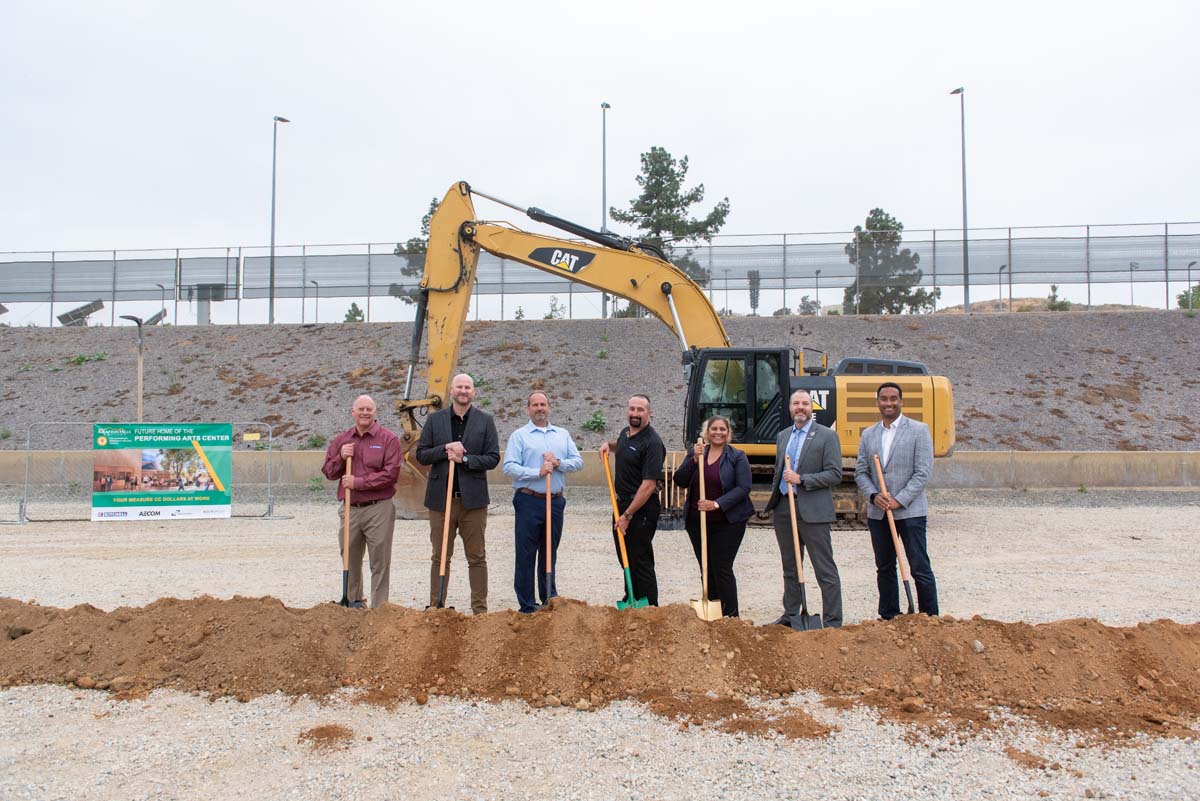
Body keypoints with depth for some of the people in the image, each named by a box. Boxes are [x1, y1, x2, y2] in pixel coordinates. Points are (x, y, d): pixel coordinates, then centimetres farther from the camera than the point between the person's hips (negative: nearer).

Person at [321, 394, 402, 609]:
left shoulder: (388, 439, -3)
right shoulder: (341, 440, 12)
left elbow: (391, 474, -13)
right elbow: (328, 472, 13)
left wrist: (358, 482, -14)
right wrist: (341, 457, -7)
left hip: (378, 509, -5)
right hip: (350, 509, 5)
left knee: (380, 562, -1)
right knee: (350, 559, 15)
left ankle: (379, 607, 5)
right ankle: (352, 601, 30)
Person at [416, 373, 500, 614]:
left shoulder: (485, 420, 4)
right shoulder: (435, 420, 8)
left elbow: (493, 458, 0)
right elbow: (421, 454, 5)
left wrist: (464, 459, -12)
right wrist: (445, 449, -11)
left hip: (473, 498, -1)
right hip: (441, 497, 1)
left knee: (477, 557, 4)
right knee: (440, 557, 8)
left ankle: (480, 609, 11)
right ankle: (436, 608, 15)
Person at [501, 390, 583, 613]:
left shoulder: (563, 434, 14)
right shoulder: (519, 436, 1)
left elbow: (578, 461, 8)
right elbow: (509, 467, -9)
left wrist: (558, 463, -10)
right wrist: (538, 472, -17)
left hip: (555, 501, 4)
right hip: (529, 502, -4)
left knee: (550, 553, 14)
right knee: (526, 555, -1)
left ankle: (550, 599, 25)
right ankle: (527, 606, 6)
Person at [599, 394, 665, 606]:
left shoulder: (652, 442, -21)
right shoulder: (625, 433, 7)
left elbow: (649, 485, -25)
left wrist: (627, 515, -24)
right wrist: (609, 445, 11)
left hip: (641, 508, -9)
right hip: (622, 502, 9)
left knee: (641, 561, -2)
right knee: (625, 557, 20)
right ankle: (631, 600, 35)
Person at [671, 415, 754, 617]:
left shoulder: (737, 457, -2)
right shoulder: (695, 453, 9)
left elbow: (743, 488, -11)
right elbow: (679, 481, 1)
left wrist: (717, 504, -21)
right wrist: (694, 460, -13)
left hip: (727, 522, -4)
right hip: (697, 521, 4)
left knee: (722, 569, -6)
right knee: (707, 569, 10)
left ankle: (730, 616, 4)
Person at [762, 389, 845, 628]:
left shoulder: (827, 436, -4)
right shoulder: (782, 436, 15)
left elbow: (835, 474, -10)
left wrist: (801, 479, -17)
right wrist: (773, 501, 16)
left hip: (812, 511, -6)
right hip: (784, 510, 6)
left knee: (825, 570, -2)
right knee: (790, 568, 15)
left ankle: (833, 623, 3)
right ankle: (790, 616, 26)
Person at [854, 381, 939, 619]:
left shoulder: (919, 430, -2)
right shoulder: (868, 434, 11)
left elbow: (923, 472, -8)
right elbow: (860, 472, 10)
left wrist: (899, 500, -14)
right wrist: (874, 496, -8)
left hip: (910, 511, -5)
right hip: (877, 513, 5)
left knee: (920, 568, -3)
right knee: (884, 568, 11)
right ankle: (888, 617, 21)